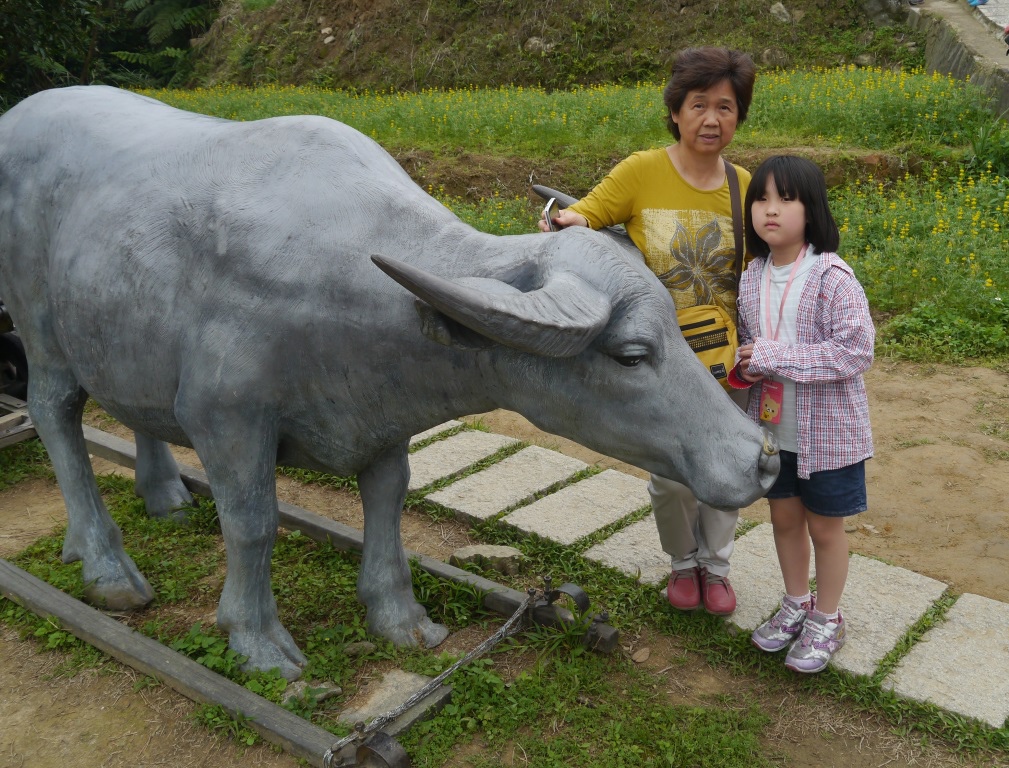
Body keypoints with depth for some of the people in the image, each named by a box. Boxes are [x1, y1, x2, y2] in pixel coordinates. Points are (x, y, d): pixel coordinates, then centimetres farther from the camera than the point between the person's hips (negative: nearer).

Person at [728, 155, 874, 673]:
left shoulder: (832, 277, -21)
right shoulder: (752, 277, -1)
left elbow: (856, 351, -25)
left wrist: (773, 357, -27)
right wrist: (742, 367, -9)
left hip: (829, 432, -5)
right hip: (772, 429, 6)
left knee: (824, 527, 12)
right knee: (784, 518, 20)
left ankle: (826, 619, 33)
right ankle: (796, 603, 42)